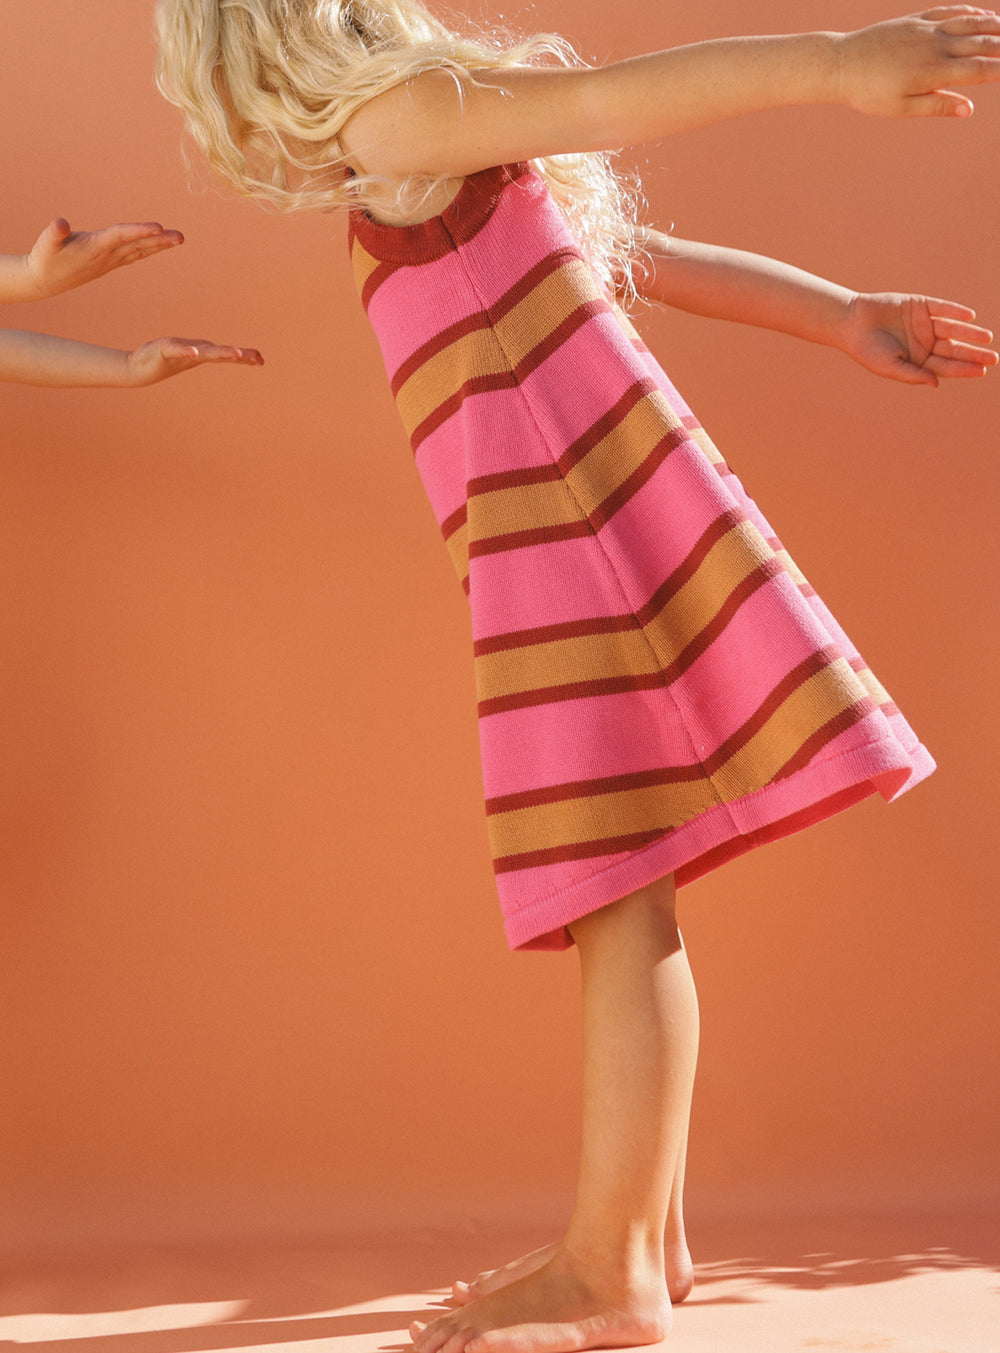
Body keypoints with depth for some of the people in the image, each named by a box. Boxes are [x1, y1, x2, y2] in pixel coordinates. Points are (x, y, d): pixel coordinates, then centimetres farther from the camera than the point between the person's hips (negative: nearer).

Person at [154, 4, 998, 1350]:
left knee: (618, 899, -8)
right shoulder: (464, 155, 23)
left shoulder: (397, 116, -3)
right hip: (566, 526, 10)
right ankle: (648, 1236, 18)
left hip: (568, 514, -9)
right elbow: (649, 257, 22)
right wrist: (845, 316, 21)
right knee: (621, 900, 11)